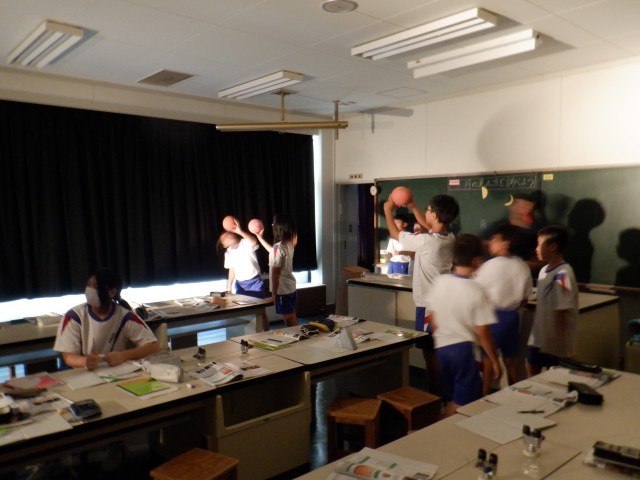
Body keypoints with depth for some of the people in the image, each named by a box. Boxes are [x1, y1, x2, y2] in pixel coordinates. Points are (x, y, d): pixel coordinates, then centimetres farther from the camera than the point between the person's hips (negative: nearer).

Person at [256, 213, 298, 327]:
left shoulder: (278, 247, -23)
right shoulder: (289, 244, 4)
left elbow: (275, 273, -20)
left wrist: (274, 293, -13)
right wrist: (260, 238, 29)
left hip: (282, 289, -9)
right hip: (290, 287, 9)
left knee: (289, 320, 1)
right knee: (292, 318, 18)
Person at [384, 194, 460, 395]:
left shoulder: (426, 241, -22)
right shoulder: (449, 238, 1)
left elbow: (395, 234, -5)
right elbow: (428, 227, 23)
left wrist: (388, 211, 9)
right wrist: (413, 207, 24)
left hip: (429, 304, -8)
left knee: (430, 352, 3)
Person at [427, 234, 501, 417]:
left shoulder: (439, 282, -5)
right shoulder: (476, 291, -18)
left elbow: (433, 321, 4)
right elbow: (482, 332, -15)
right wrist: (494, 361, -2)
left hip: (441, 347, 6)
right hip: (463, 349, -6)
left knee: (450, 401, 23)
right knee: (464, 404, 9)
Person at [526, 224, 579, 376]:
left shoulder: (562, 274, -22)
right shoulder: (544, 270, 5)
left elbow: (562, 312, -21)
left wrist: (561, 343, -19)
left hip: (556, 340, -8)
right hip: (539, 336, 8)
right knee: (532, 369, 20)